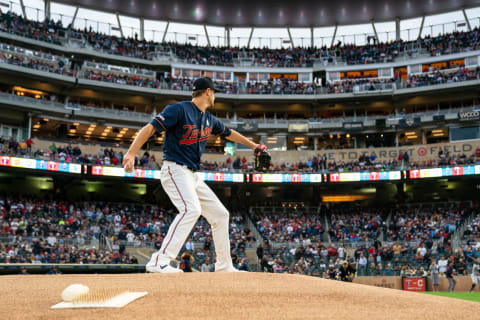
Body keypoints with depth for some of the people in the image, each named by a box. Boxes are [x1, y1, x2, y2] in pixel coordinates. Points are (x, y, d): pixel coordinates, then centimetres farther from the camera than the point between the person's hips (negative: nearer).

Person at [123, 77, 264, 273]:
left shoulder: (209, 119, 16)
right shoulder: (179, 110, -10)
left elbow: (229, 133, 34)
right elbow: (150, 128, -18)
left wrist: (253, 146, 43)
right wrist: (131, 153, -29)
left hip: (193, 176, 9)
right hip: (175, 170, -9)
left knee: (220, 214, 10)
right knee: (191, 209, -31)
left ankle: (224, 267, 21)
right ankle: (159, 262, -33)